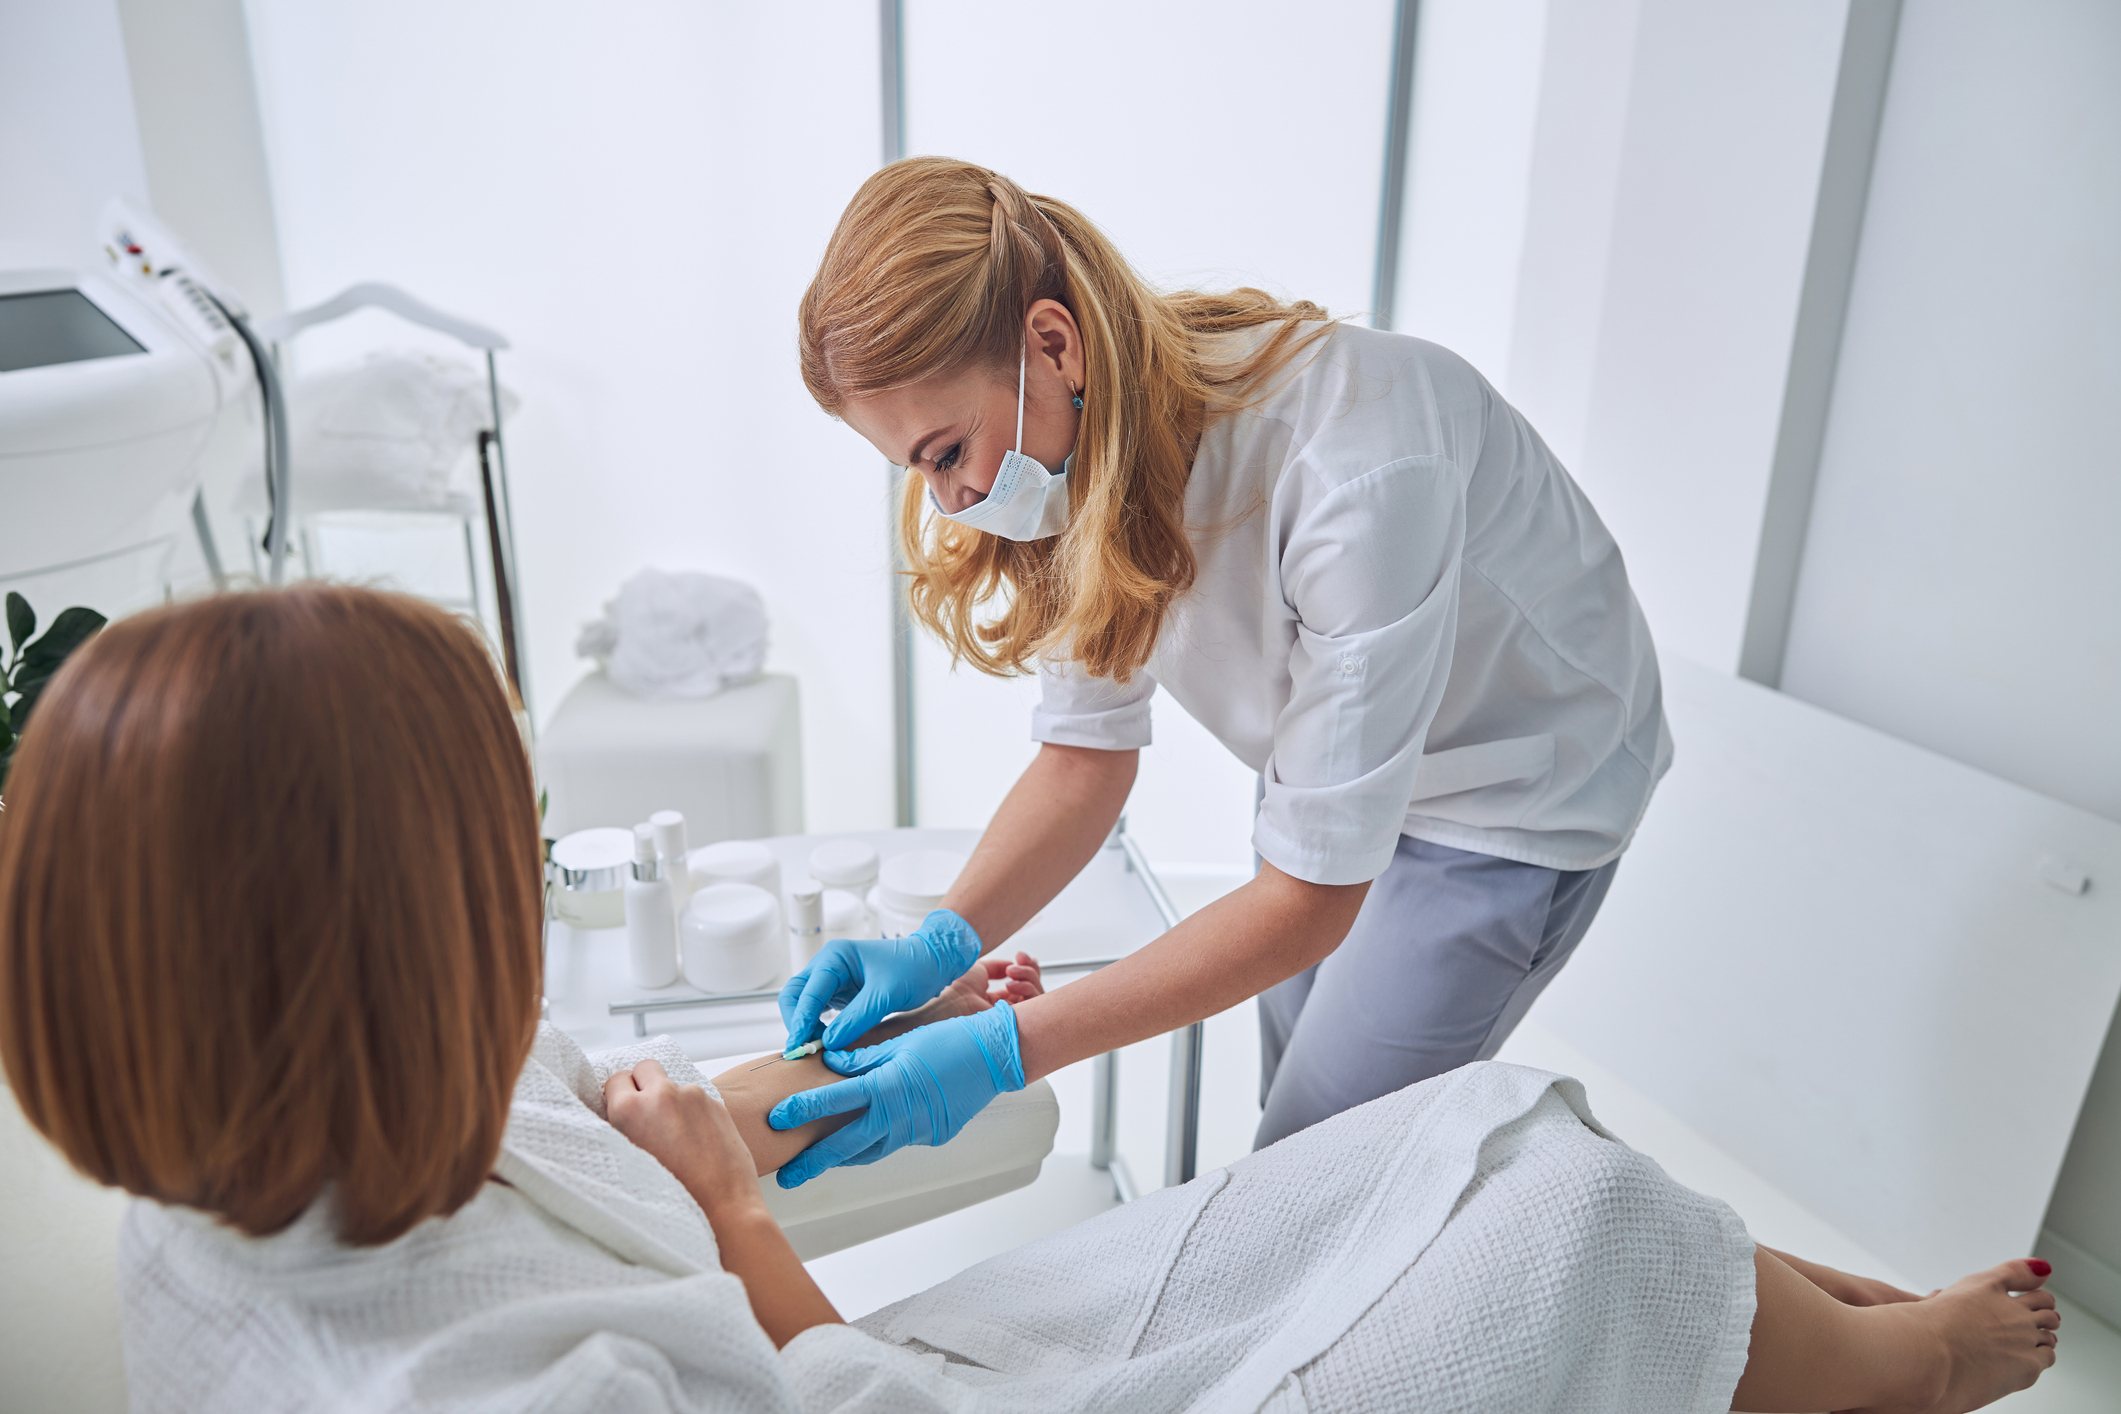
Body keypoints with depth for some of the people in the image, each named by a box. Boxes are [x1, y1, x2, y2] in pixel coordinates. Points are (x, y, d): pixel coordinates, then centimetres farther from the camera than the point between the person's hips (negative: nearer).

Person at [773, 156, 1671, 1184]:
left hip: (1517, 790, -6)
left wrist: (1009, 1050, -36)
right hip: (1330, 757, 6)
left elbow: (1311, 896, -34)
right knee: (1296, 1112, 20)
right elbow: (1086, 757, -10)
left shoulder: (1352, 473, -41)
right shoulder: (1078, 443, -18)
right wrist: (943, 941, -25)